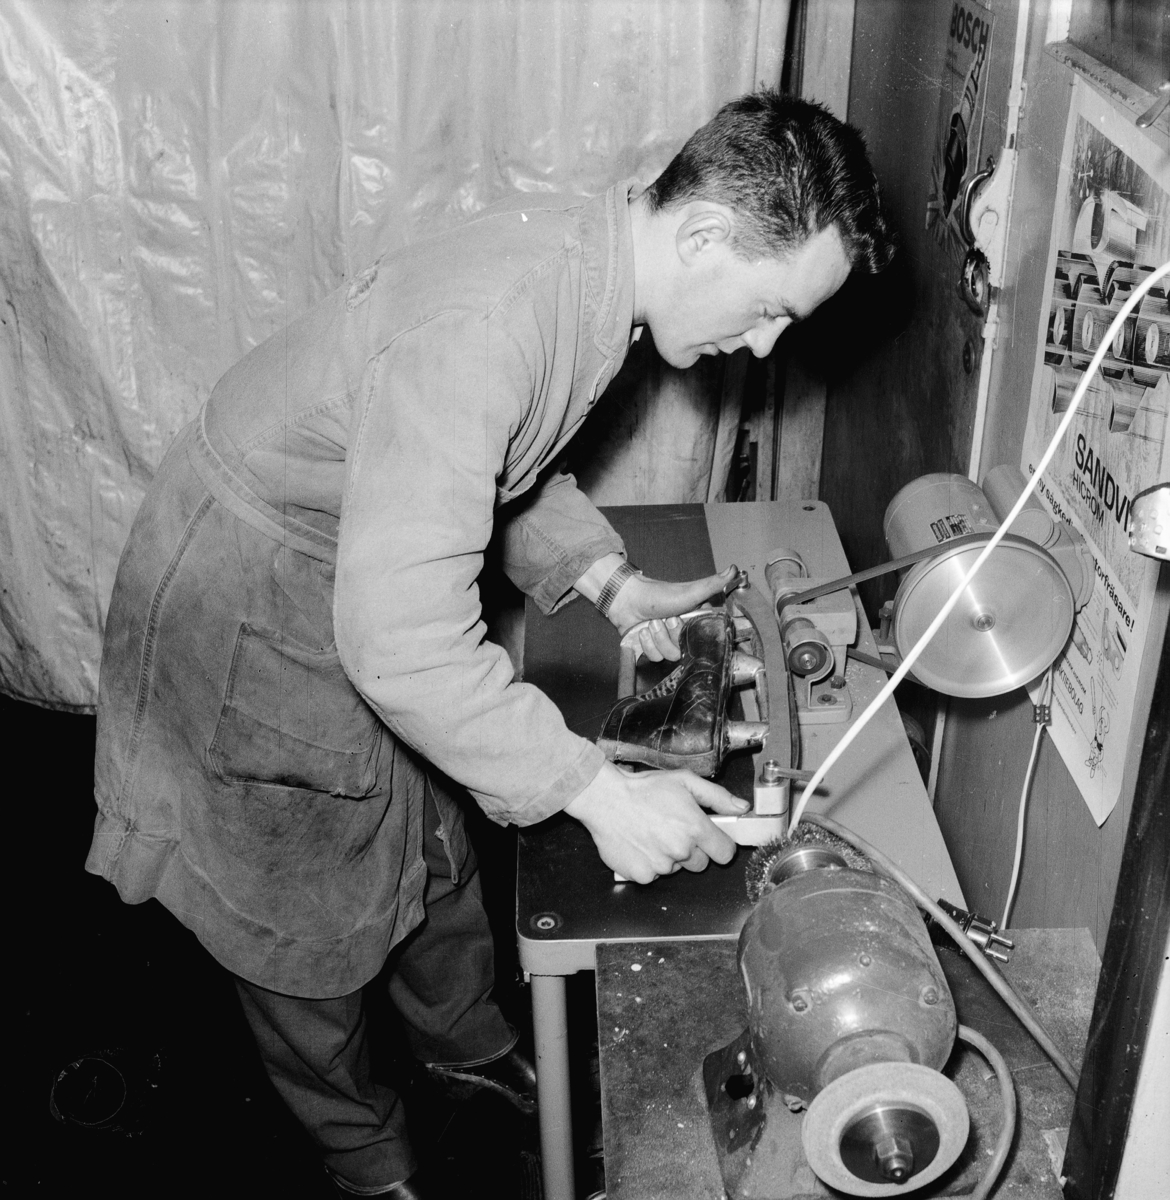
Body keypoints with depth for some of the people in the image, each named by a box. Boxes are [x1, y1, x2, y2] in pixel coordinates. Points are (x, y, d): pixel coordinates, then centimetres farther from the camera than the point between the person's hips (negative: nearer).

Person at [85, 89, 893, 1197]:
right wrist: (599, 794, -34)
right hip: (248, 621, -8)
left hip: (374, 595, 8)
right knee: (310, 919, 14)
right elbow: (403, 640, -40)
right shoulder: (483, 321, -38)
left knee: (430, 847, 25)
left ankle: (464, 1037, 53)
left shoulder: (588, 261, -8)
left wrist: (610, 583, 0)